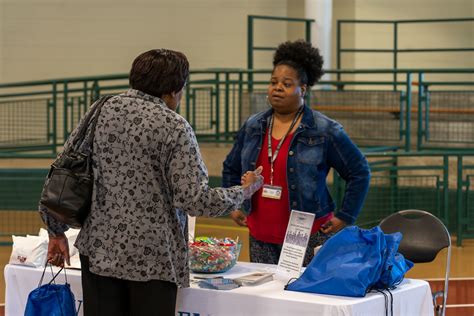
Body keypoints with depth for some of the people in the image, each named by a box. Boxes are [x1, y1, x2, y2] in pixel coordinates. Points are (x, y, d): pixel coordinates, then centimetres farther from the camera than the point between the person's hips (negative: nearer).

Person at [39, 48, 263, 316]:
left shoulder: (102, 111, 4)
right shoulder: (174, 127, -10)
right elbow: (194, 200, -14)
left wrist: (57, 231, 15)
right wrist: (244, 192, 2)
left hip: (98, 250, 4)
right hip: (152, 257, -4)